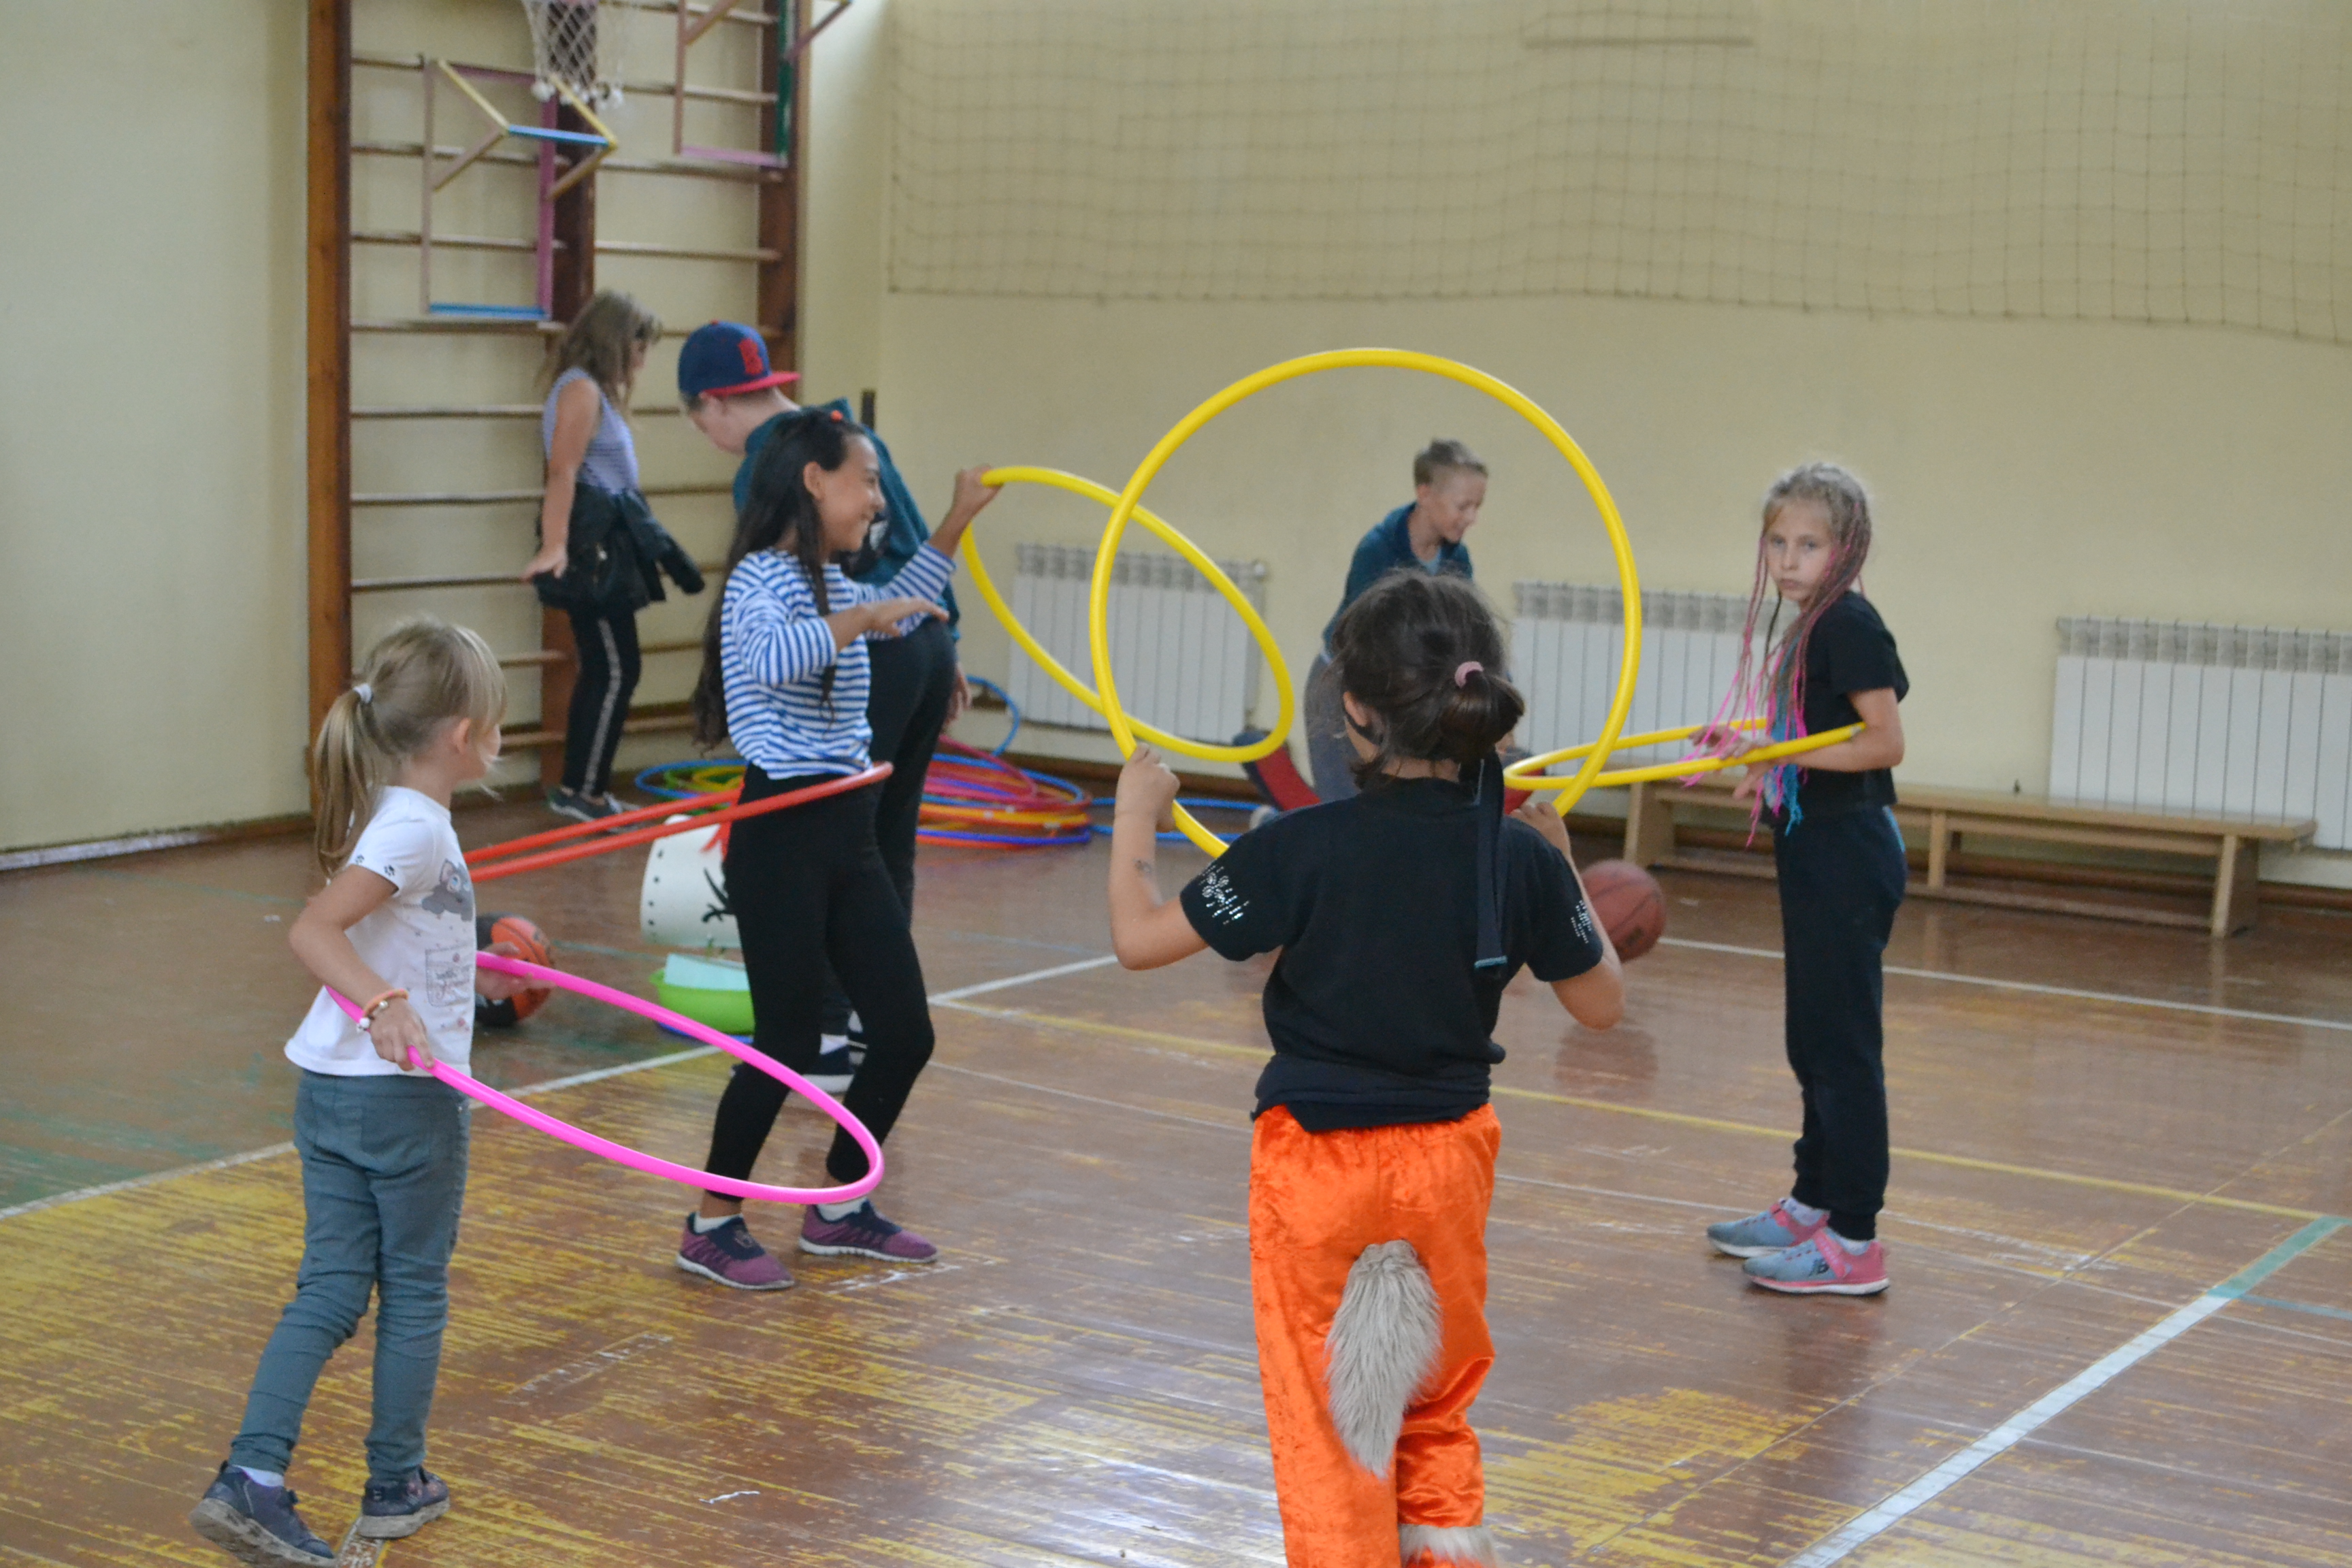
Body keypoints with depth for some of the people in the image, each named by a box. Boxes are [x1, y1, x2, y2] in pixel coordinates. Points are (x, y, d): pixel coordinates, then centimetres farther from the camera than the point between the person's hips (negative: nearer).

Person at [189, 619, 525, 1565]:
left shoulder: (387, 812, 10)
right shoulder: (417, 828, -18)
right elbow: (312, 930, -29)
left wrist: (468, 968, 40)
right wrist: (383, 1001, -42)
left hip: (330, 1089, 8)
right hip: (406, 1094, -8)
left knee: (331, 1290, 8)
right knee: (414, 1292, 9)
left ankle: (253, 1477, -2)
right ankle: (395, 1487, 21)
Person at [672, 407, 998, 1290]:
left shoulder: (832, 584, 16)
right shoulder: (763, 579, -12)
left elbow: (897, 614, 38)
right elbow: (769, 659, -35)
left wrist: (956, 523, 37)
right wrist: (856, 619, -33)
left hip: (846, 831, 9)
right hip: (783, 832, -9)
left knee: (905, 1032, 8)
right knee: (789, 1041, -4)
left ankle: (839, 1210, 25)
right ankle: (712, 1228, 13)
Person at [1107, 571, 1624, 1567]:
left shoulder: (1304, 849, -20)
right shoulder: (1520, 858, -10)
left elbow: (1139, 938, -12)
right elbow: (1602, 1003, 3)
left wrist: (1135, 813, 3)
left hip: (1317, 1162, -3)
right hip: (1449, 1158, 3)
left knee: (1325, 1428, 11)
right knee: (1440, 1411, 24)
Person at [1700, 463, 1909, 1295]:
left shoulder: (1847, 624, -15)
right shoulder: (1811, 628, 13)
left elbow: (1886, 741, -21)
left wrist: (1787, 751, -24)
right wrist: (1771, 771, 14)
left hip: (1847, 856, -10)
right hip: (1819, 852, 10)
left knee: (1842, 1045, -6)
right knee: (1815, 1041, 18)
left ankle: (1853, 1241, -1)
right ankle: (1810, 1206, 30)